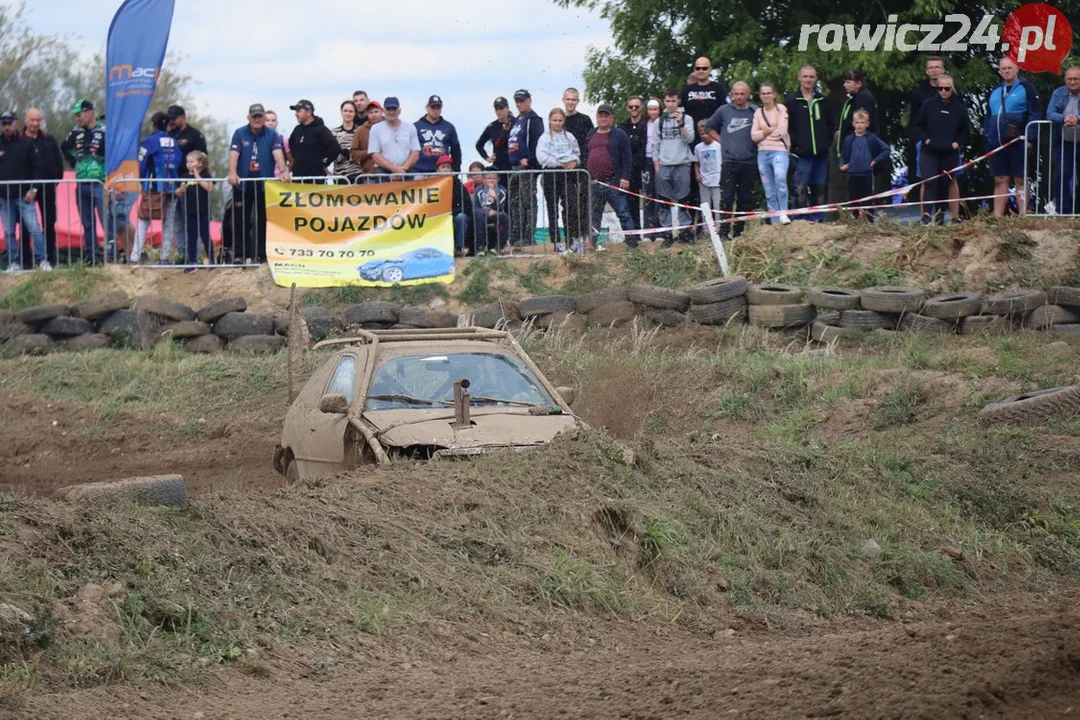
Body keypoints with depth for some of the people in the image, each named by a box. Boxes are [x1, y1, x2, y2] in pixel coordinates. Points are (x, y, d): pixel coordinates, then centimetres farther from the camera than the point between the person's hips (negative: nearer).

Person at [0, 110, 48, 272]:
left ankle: (43, 260, -3)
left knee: (35, 228, -9)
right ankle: (14, 263, 11)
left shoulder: (26, 144, 2)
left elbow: (37, 168, 3)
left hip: (24, 196, -2)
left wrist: (33, 189, -6)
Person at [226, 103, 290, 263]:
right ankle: (239, 255, 4)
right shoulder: (239, 134, 1)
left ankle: (260, 254, 9)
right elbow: (234, 154, -10)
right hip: (243, 184, 0)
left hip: (264, 184, 0)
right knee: (241, 220, 1)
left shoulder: (272, 135, 1)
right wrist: (232, 173, -28)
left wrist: (283, 171, -31)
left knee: (262, 221, 4)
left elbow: (278, 154, -13)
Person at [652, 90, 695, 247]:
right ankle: (667, 232, 2)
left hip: (682, 164, -2)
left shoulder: (686, 118, 6)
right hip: (664, 165, 2)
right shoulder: (659, 121, 12)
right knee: (665, 201, 0)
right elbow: (655, 144, 12)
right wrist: (656, 164, 4)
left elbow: (689, 138, -4)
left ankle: (685, 229, 1)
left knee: (682, 200, -3)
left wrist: (680, 123, -17)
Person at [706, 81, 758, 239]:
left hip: (749, 162, 1)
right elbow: (709, 127, 18)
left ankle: (739, 231, 13)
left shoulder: (755, 112, 1)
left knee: (745, 199, 5)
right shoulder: (723, 111, 5)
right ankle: (723, 232, -6)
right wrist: (722, 141, 8)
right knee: (727, 198, -6)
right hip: (729, 160, -1)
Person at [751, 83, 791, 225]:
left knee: (780, 177, -32)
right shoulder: (758, 112, 14)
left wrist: (764, 133, 3)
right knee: (769, 191, 4)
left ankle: (783, 212, -29)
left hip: (779, 150, -5)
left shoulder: (781, 109, 1)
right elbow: (754, 136, 6)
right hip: (762, 153, 5)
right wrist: (769, 130, -7)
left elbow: (782, 132, -8)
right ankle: (774, 221, 8)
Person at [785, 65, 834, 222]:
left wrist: (827, 142, 4)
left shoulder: (823, 101, 12)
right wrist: (793, 146, -10)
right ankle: (800, 219, -5)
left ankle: (817, 218, 14)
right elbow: (785, 127, -3)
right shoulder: (791, 101, 0)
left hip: (821, 154, 4)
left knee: (819, 188, 8)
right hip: (802, 154, -4)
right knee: (800, 188, -8)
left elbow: (831, 125, 18)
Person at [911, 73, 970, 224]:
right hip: (929, 152, -2)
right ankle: (927, 214, -23)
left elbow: (966, 133, 14)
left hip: (950, 154, 2)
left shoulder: (960, 109, 6)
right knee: (931, 182, -18)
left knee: (944, 185, 7)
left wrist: (957, 143, -4)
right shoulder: (928, 106, 2)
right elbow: (916, 127, 7)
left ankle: (940, 216, 17)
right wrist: (925, 139, -8)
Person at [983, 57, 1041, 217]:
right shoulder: (995, 92, 19)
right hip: (997, 144, 6)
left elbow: (1035, 113, -6)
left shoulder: (1026, 88, 0)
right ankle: (997, 215, 7)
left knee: (1020, 179, -2)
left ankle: (1023, 215, -3)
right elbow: (987, 117, 23)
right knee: (1000, 180, 7)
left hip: (1017, 143, -6)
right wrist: (986, 136, 10)